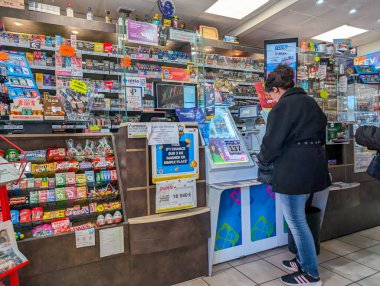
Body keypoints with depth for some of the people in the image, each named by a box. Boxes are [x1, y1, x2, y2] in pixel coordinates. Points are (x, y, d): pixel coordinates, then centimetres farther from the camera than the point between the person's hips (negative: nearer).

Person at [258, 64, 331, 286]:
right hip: (314, 166, 10)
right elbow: (321, 135, 23)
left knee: (296, 221, 4)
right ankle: (304, 260, 35)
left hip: (293, 171, -10)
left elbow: (272, 141, -15)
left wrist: (263, 160, 3)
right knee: (298, 218, 21)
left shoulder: (283, 106, -13)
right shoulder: (310, 102, 15)